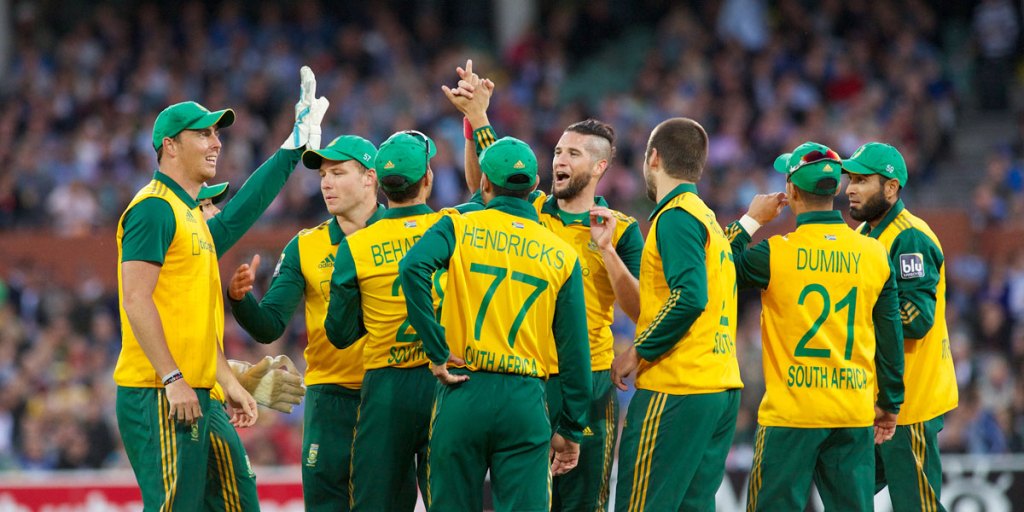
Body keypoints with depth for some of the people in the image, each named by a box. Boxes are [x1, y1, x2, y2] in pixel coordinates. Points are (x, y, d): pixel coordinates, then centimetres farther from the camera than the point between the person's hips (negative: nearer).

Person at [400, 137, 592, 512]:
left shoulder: (460, 227, 3)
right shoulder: (561, 255, 7)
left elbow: (413, 267, -18)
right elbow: (574, 350, 6)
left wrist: (437, 350, -13)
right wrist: (571, 429, 12)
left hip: (462, 394, -1)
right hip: (525, 401, 1)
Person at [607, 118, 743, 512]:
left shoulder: (676, 216, -9)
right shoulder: (707, 218, 20)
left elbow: (689, 297, -22)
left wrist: (638, 352, -14)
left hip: (675, 390, -9)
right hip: (722, 389, 9)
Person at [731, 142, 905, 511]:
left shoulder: (775, 252, -10)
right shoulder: (875, 255, 3)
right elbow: (890, 337, 8)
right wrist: (890, 404, 18)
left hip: (790, 413, -3)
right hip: (855, 414, 3)